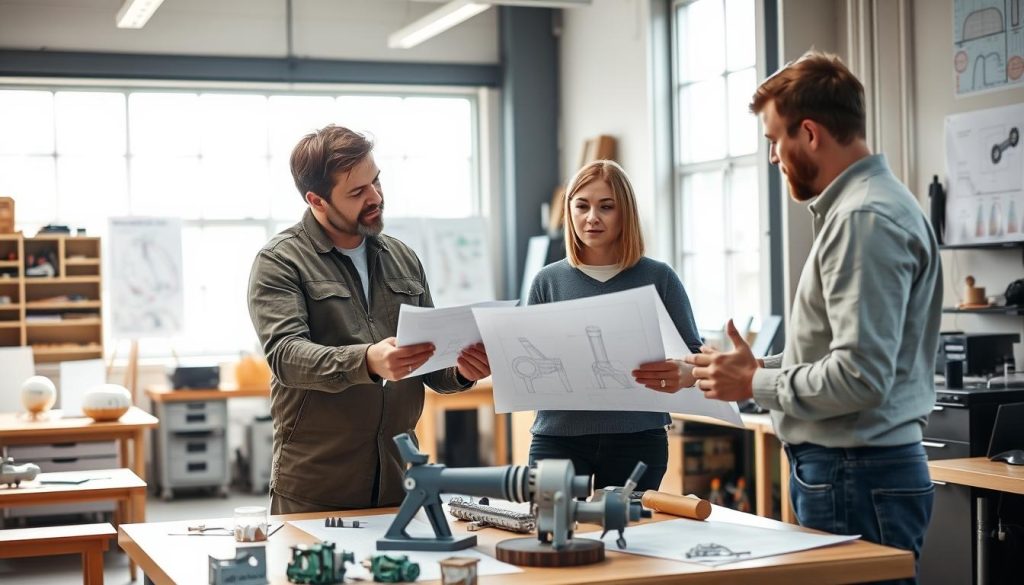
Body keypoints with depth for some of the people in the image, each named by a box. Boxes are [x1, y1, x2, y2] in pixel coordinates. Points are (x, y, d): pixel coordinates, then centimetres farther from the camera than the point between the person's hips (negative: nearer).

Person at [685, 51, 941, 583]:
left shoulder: (865, 219, -17)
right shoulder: (855, 205, 15)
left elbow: (860, 377, -23)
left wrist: (755, 384, -12)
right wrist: (759, 368, 12)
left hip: (855, 478, -10)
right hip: (845, 468, 10)